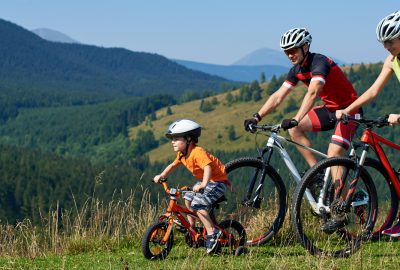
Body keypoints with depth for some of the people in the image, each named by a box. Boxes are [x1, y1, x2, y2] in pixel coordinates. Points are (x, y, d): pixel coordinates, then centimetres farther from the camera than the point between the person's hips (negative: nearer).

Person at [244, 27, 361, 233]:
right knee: (294, 130, -10)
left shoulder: (319, 62, -25)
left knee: (333, 155, -22)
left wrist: (296, 119, -51)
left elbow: (312, 93, -40)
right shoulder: (297, 69, 1)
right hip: (330, 109, 8)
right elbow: (278, 95, -1)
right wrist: (257, 117, -12)